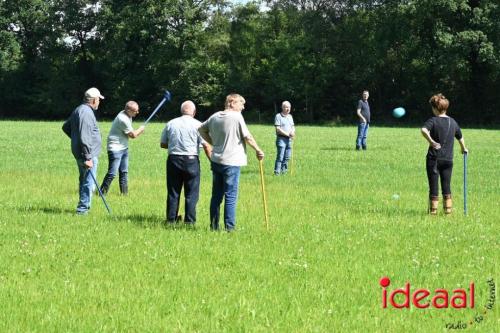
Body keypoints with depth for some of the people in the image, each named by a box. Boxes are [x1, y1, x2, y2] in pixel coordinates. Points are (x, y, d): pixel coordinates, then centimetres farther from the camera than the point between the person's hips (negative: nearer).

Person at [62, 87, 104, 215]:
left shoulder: (78, 110, 14)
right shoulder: (87, 112, -18)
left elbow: (65, 127, 27)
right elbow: (85, 138, -25)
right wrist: (88, 158, -25)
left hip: (78, 152, 11)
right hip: (88, 154, -11)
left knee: (83, 181, 19)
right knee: (89, 183, -7)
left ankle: (83, 207, 28)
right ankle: (83, 208, -7)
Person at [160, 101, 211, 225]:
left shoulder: (170, 124, 6)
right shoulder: (197, 125, -5)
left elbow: (162, 144, 12)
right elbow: (206, 146, -9)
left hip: (173, 159, 3)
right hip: (191, 160, -3)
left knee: (173, 191, 11)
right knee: (191, 193, 4)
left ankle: (171, 218, 15)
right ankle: (189, 220, 3)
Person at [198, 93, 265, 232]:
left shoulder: (215, 116, 7)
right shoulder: (237, 117, -12)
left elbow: (201, 129, 18)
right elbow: (247, 137, -10)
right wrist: (258, 150, 3)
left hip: (216, 160, 7)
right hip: (231, 162, -7)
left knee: (216, 195, 13)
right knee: (231, 197, -2)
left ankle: (214, 226, 17)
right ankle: (230, 227, -2)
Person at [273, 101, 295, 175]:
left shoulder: (290, 116, 17)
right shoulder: (278, 116, -5)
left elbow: (293, 127, 19)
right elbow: (278, 129, -12)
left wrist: (292, 132, -5)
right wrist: (287, 134, -15)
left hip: (289, 139, 7)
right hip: (281, 138, -7)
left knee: (287, 157, 7)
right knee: (280, 156, -11)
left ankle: (283, 171, 15)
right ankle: (277, 172, -10)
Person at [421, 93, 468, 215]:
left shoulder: (433, 120, -7)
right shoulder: (453, 122, 7)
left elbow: (424, 130, -29)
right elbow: (460, 137, 22)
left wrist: (431, 141, -32)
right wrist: (464, 149, 39)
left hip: (434, 158, -4)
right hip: (448, 159, 4)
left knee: (433, 185, 3)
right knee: (446, 185, 12)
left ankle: (433, 209, 4)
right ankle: (448, 207, 10)